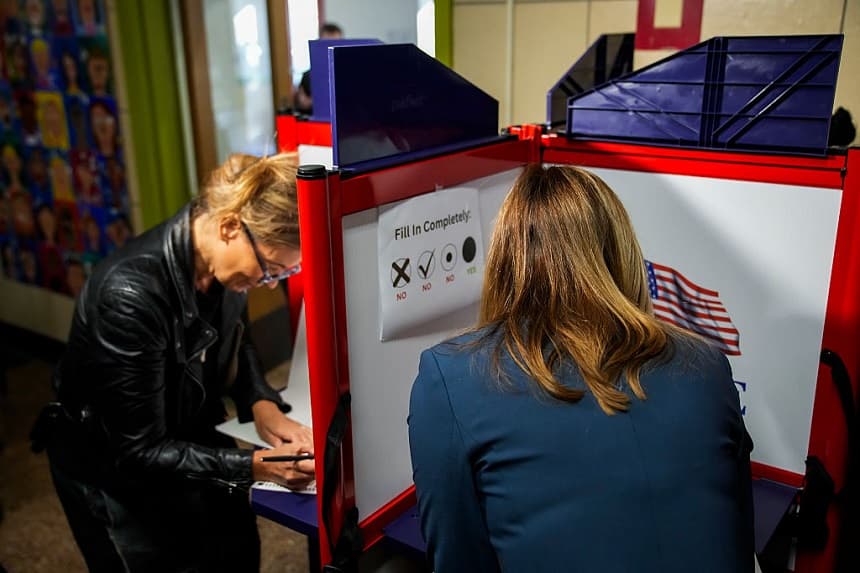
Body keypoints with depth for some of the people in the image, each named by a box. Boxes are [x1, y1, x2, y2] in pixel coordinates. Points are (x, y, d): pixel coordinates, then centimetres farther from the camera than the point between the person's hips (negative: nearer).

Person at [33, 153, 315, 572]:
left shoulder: (222, 264, -16)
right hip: (114, 470, -6)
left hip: (188, 440, 6)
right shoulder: (131, 292, -36)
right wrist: (256, 466, -30)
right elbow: (139, 451, -28)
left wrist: (262, 404, -11)